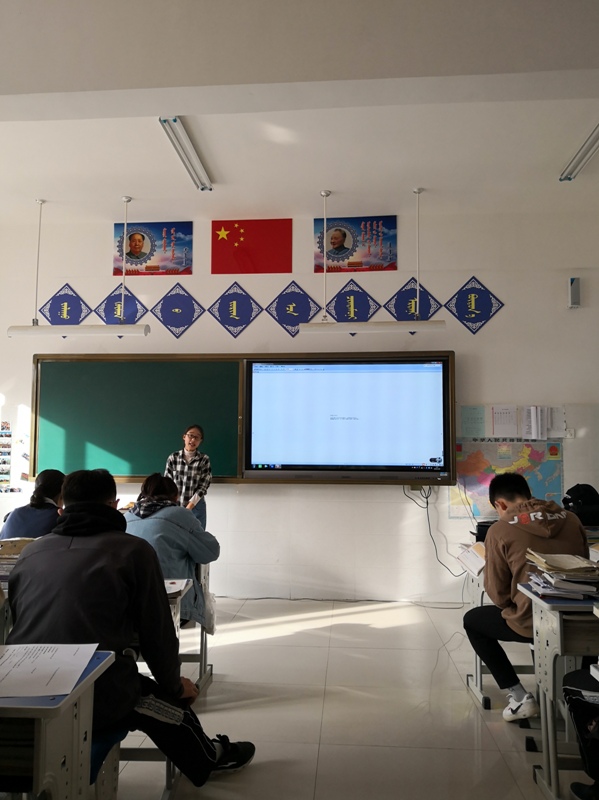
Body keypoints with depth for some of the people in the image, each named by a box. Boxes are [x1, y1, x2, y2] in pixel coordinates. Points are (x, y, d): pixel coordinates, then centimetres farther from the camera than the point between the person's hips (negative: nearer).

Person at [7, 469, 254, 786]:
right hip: (97, 700, -4)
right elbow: (156, 632, 0)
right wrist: (174, 684, 19)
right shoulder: (133, 550, -3)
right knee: (170, 699, 24)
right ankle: (210, 759, 48)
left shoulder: (30, 552, 10)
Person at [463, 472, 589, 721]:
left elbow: (498, 594, -5)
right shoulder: (571, 519, 3)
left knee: (472, 620, 22)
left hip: (532, 622, -6)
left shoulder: (500, 530, -10)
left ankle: (520, 698, 11)